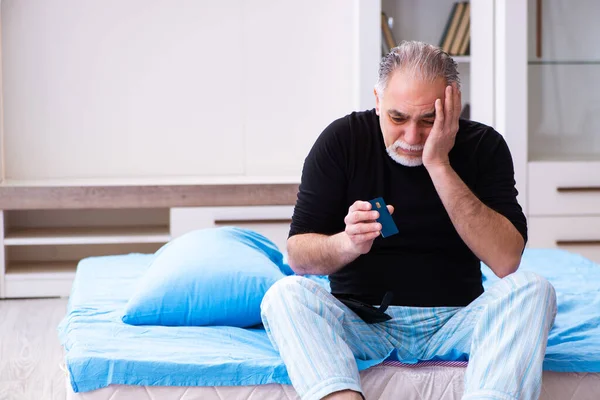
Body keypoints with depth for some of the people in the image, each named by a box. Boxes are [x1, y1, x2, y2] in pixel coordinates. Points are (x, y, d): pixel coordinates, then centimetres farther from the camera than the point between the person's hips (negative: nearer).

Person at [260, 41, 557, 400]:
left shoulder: (484, 146, -2)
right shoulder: (343, 139, -2)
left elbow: (506, 260, -15)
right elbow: (298, 255, -4)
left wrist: (439, 165, -19)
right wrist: (348, 243, -27)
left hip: (455, 321, 0)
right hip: (362, 322, 0)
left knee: (532, 290, -26)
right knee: (285, 295, -27)